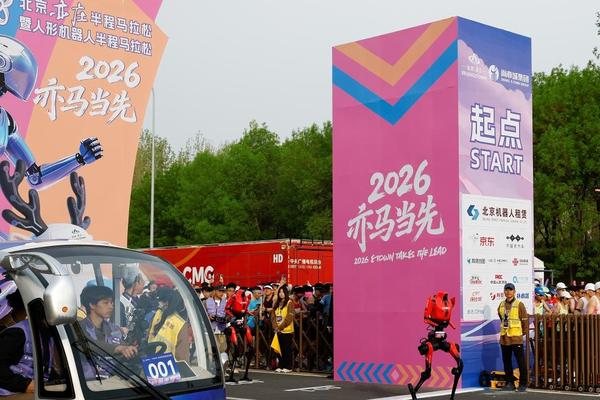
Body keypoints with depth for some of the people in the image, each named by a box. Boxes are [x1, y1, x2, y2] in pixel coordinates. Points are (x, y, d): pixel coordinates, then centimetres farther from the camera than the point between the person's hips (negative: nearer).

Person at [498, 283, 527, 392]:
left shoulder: (519, 305, -5)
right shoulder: (501, 305, 9)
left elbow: (525, 320, -2)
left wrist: (523, 332, 3)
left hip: (516, 338, -5)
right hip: (504, 337, 5)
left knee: (520, 361, -2)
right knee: (506, 361, 9)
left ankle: (523, 384, 4)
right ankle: (509, 383, 18)